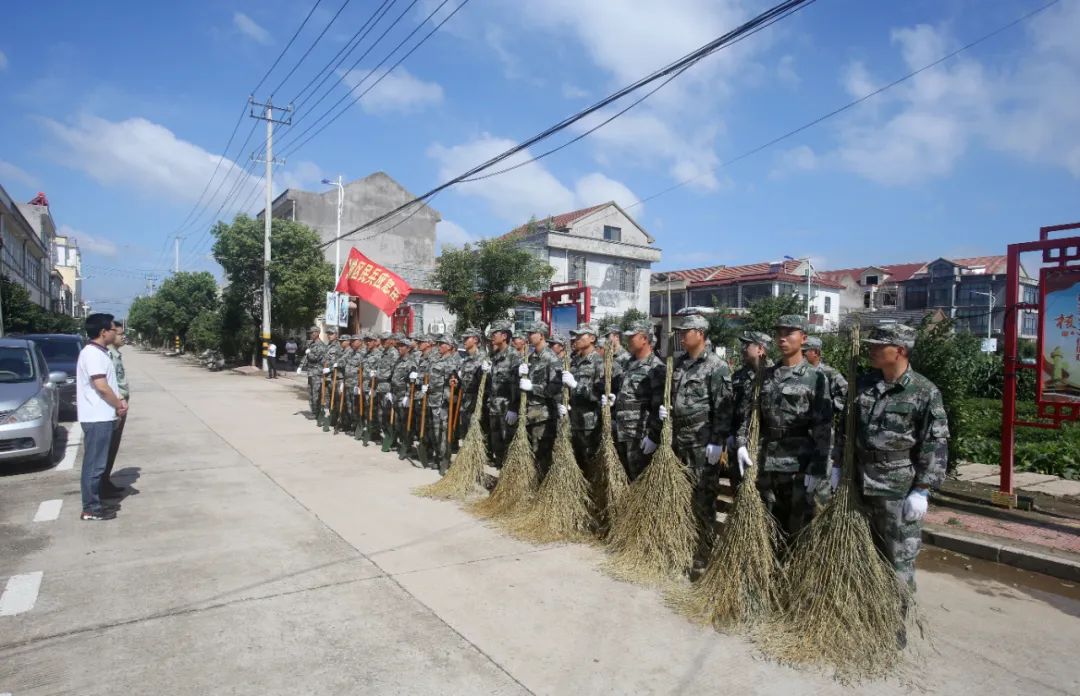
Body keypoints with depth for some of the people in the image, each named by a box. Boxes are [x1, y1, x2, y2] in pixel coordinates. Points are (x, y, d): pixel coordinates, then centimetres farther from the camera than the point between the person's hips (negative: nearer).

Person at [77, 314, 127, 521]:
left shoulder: (99, 352, 14)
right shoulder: (93, 353, -17)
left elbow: (109, 383, 19)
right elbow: (101, 386, -22)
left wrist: (119, 401, 3)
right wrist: (119, 405, -9)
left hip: (102, 416, 10)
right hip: (97, 418, -10)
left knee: (97, 462, 15)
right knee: (94, 464, -4)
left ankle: (94, 503, 23)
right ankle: (91, 509, 3)